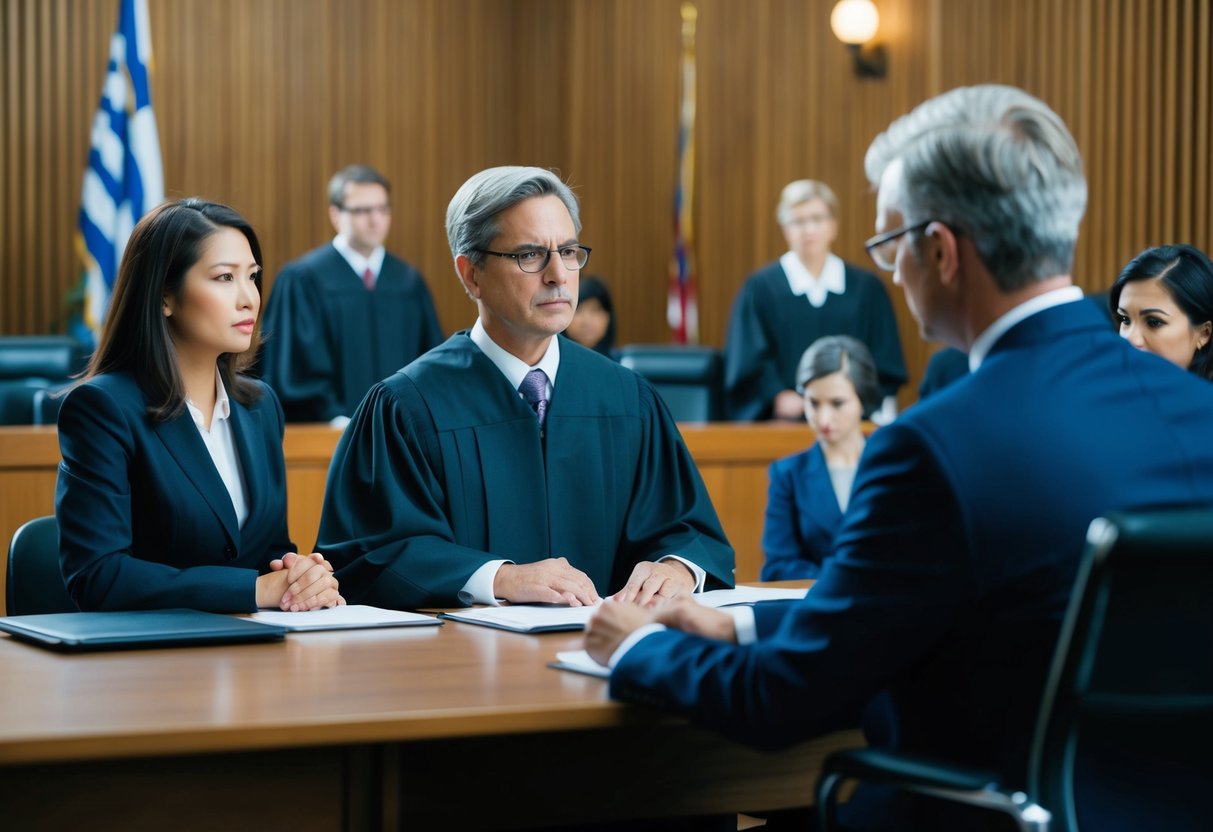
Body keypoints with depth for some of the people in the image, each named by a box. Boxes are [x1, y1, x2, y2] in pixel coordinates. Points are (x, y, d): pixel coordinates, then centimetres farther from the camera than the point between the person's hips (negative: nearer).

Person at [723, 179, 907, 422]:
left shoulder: (867, 289, 11)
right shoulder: (760, 289, 6)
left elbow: (886, 366, 11)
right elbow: (749, 364, 1)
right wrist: (778, 397, -14)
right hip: (784, 421, -1)